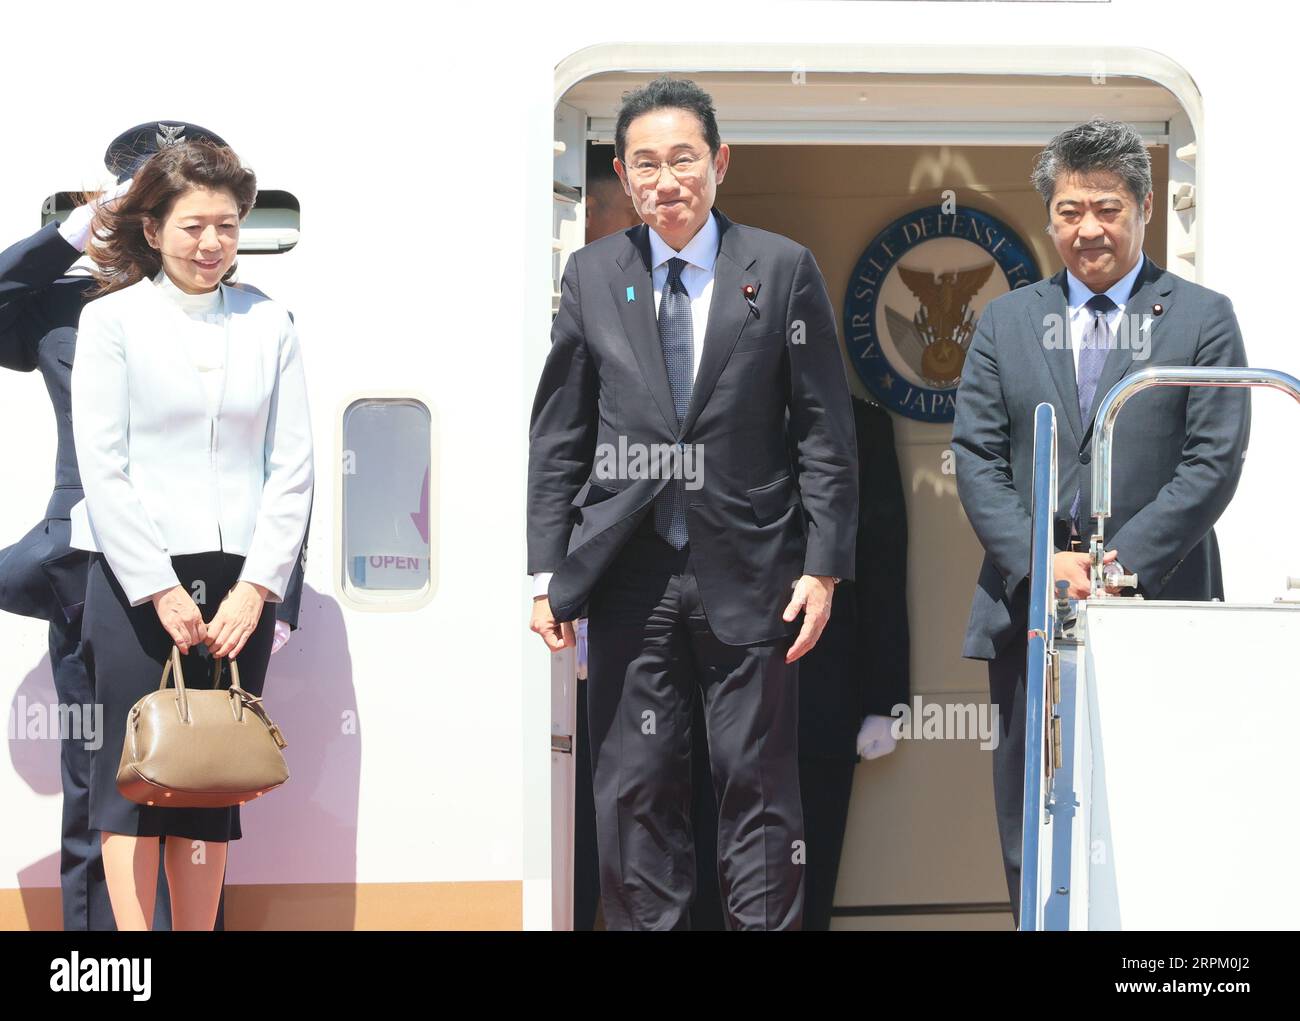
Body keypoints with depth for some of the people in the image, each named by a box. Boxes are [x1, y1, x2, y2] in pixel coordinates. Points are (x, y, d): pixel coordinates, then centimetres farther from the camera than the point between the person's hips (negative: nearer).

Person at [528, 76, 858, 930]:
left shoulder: (783, 269, 1)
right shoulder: (591, 276, 7)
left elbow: (825, 432, 1)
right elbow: (557, 437, 8)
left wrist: (824, 565, -5)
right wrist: (548, 570, 3)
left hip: (748, 571, -2)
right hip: (629, 574, 2)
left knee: (759, 786, 2)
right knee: (634, 788, 4)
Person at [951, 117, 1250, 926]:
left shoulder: (1202, 318, 5)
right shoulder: (1007, 322, 13)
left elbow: (1215, 462, -4)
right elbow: (976, 457, 6)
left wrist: (1121, 565, -14)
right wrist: (1040, 561, -9)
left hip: (1156, 609, -3)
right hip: (1032, 610, 3)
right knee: (1032, 829, 4)